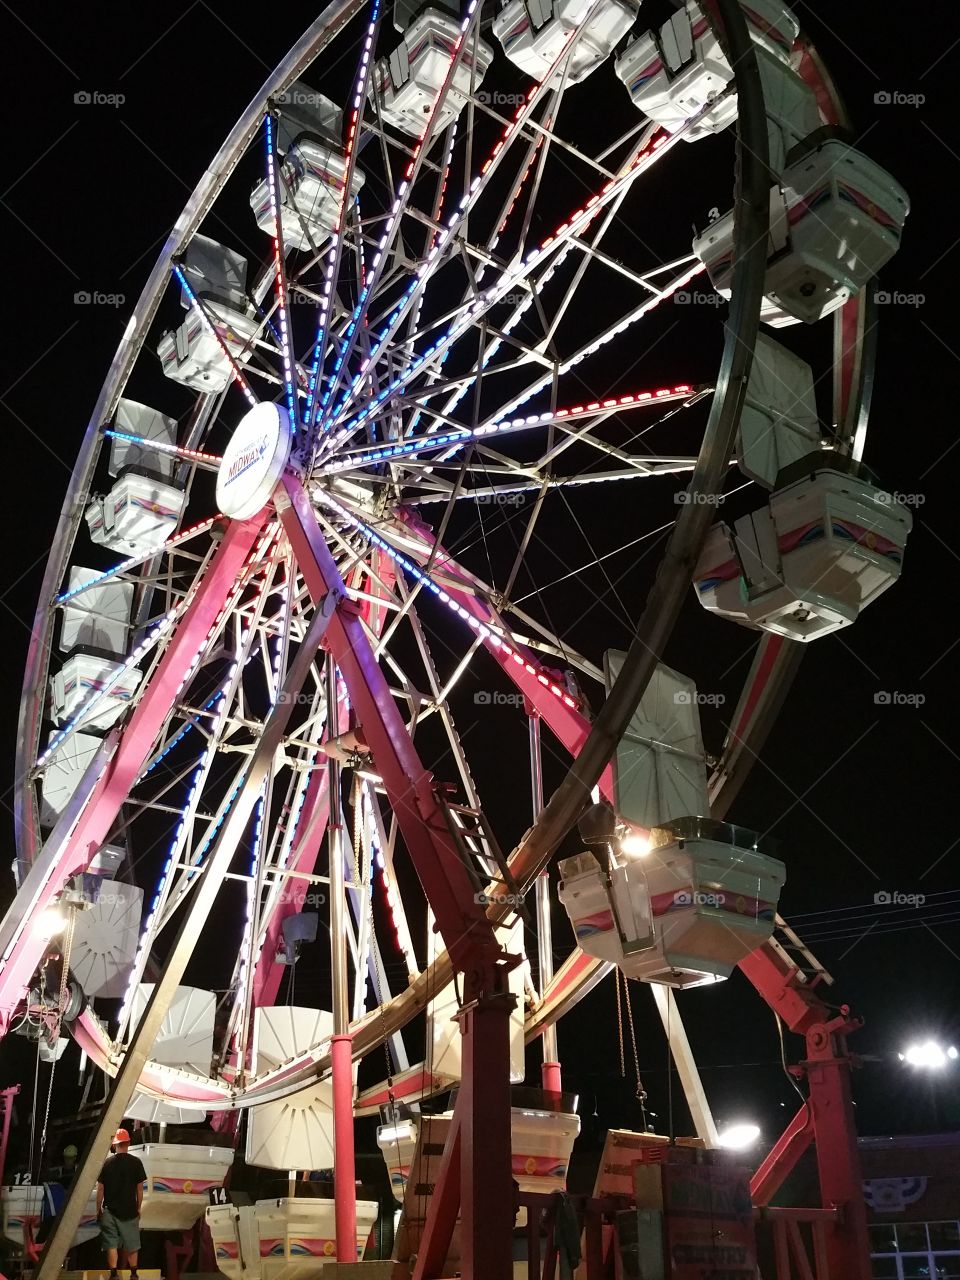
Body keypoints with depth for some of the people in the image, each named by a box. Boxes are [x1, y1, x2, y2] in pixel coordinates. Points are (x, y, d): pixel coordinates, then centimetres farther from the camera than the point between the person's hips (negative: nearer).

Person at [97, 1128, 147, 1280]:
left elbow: (100, 1189, -4)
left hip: (110, 1210, -1)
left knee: (111, 1245, 6)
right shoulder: (135, 1162, -4)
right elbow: (140, 1188, -1)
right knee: (131, 1245, 14)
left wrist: (98, 1210, 7)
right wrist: (138, 1208, 11)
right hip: (130, 1210, 1)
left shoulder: (107, 1163, -5)